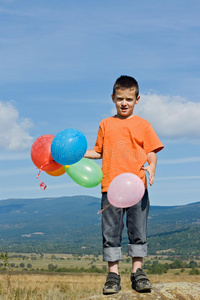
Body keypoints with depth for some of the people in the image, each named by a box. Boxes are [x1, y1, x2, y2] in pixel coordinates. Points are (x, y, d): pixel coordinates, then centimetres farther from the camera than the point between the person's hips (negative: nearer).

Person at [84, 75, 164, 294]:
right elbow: (99, 151, 20)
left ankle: (137, 272, 12)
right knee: (110, 232, 1)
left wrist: (151, 168, -15)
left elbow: (151, 153, 4)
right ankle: (113, 275, 8)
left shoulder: (142, 125, 7)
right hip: (110, 186, 1)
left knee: (138, 230, 2)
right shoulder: (106, 124, 13)